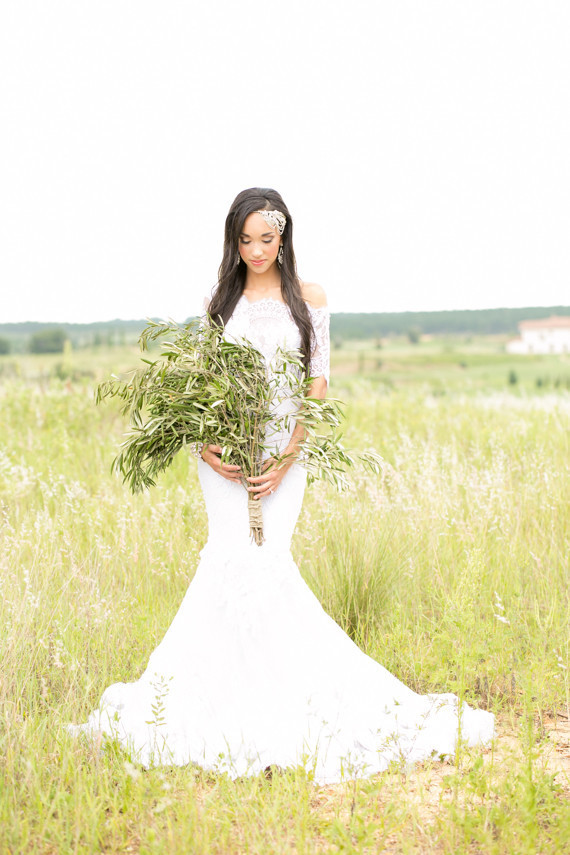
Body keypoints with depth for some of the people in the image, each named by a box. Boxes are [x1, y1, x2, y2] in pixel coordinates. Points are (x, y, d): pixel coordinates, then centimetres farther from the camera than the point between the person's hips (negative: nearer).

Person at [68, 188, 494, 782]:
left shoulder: (309, 300, 6)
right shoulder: (220, 303, 11)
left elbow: (318, 383, 2)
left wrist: (288, 456, -10)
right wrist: (205, 443, -9)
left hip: (283, 450, -1)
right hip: (223, 449, 1)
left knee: (259, 560, -12)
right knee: (238, 559, -11)